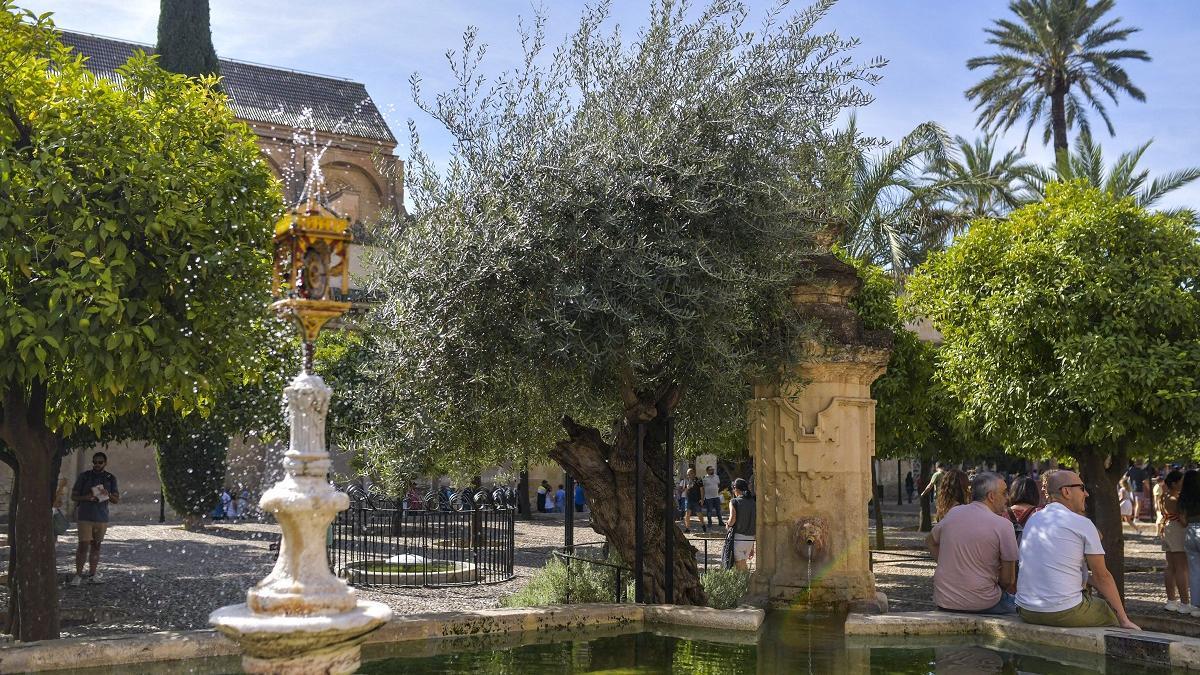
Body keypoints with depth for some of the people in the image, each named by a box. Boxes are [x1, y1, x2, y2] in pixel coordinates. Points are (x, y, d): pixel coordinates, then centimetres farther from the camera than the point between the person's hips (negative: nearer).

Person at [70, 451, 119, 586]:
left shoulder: (111, 479, 7)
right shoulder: (84, 476, 2)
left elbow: (117, 500, 8)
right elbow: (73, 496, 5)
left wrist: (108, 495, -14)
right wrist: (86, 497, -14)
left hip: (102, 518, 2)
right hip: (85, 517, -2)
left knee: (96, 546, 6)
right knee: (83, 546, -9)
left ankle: (92, 575, 12)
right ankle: (78, 575, -3)